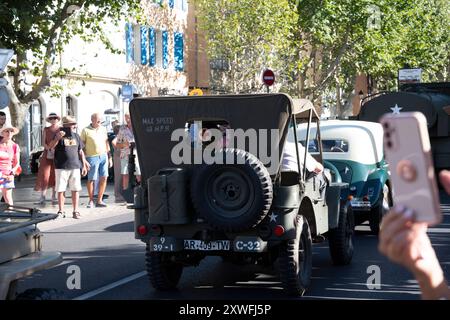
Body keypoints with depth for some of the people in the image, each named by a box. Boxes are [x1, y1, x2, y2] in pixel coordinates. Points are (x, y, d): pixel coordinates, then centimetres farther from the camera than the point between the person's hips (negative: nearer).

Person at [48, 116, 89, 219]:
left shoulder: (76, 136, 11)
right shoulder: (59, 135, -4)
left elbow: (80, 151, 18)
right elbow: (51, 146, -18)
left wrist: (84, 165, 14)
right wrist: (57, 138, -36)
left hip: (75, 167, 4)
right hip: (61, 167, -4)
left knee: (75, 189, 3)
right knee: (61, 190, 1)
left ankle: (75, 211, 9)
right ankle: (61, 211, 8)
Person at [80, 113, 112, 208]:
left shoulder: (103, 129, 12)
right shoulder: (86, 130, -3)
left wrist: (109, 157, 16)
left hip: (103, 156, 4)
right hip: (92, 157, -4)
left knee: (103, 178, -1)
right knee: (91, 179, 0)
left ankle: (99, 200, 7)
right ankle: (91, 201, 13)